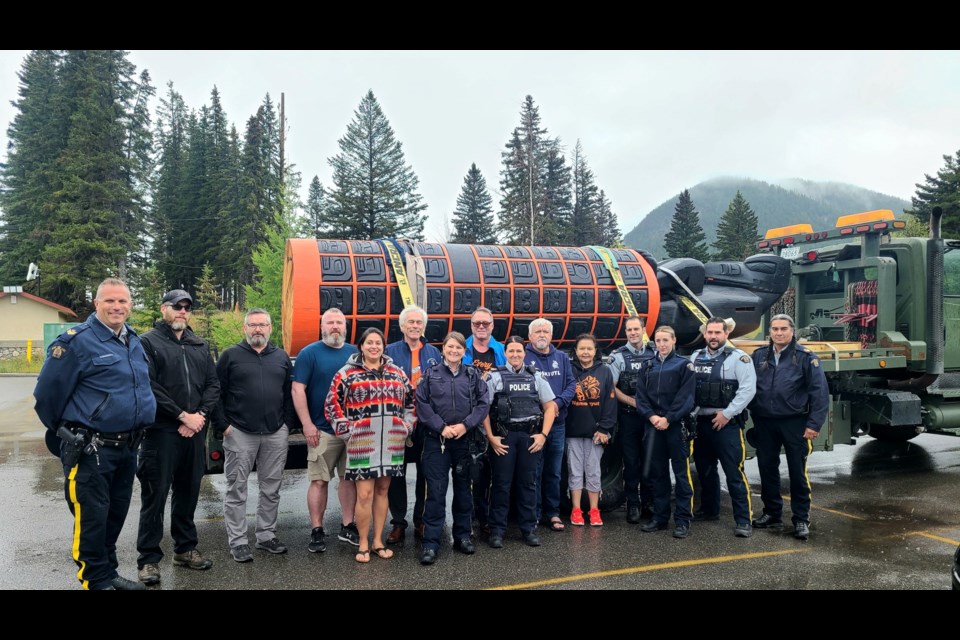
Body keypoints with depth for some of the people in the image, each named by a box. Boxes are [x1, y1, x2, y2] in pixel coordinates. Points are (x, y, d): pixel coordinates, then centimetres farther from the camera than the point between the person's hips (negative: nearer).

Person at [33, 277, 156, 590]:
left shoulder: (134, 341, 10)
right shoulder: (77, 341, -13)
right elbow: (47, 392, -9)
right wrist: (66, 432, 3)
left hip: (127, 446, 7)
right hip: (90, 449, -7)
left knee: (117, 512, 17)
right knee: (93, 516, 0)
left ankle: (108, 571, 32)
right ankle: (96, 581, 14)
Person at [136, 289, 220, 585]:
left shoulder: (200, 346, 15)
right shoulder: (149, 342, -3)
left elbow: (213, 384, 10)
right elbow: (149, 387, -13)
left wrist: (200, 415, -6)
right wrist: (183, 415, -14)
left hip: (194, 431, 6)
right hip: (161, 431, -5)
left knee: (188, 492, 14)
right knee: (155, 495, 0)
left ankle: (185, 549, 27)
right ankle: (149, 558, 9)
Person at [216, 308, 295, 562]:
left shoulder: (282, 357, 11)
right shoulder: (230, 356, 2)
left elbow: (289, 393, 12)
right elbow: (216, 393, -1)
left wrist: (287, 423, 3)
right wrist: (223, 425, -7)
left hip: (276, 434, 3)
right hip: (240, 434, -3)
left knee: (271, 489, 10)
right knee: (237, 489, 3)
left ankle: (266, 535, 22)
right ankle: (238, 541, 12)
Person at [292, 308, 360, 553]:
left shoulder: (355, 353, 11)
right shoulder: (309, 353, -1)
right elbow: (297, 389, -7)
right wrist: (307, 425, -13)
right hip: (322, 429, -4)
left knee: (350, 478, 10)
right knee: (319, 480, -1)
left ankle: (348, 526, 21)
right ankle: (317, 531, 10)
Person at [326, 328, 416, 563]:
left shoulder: (398, 373, 11)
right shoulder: (347, 373, -1)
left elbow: (411, 402, 18)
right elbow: (333, 403, -1)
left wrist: (406, 427, 9)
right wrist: (346, 430, -6)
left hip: (391, 444, 4)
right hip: (362, 443, -3)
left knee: (382, 491, 11)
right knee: (365, 494, -4)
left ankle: (378, 541, 22)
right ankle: (363, 544, 11)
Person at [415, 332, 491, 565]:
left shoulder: (473, 375, 7)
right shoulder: (430, 374, 3)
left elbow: (483, 404, 1)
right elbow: (422, 404, -3)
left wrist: (465, 425, -11)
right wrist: (442, 427, -12)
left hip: (465, 440, 2)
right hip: (436, 440, -2)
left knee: (463, 489, 13)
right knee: (436, 491, -3)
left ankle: (462, 536, 26)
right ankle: (431, 543, 2)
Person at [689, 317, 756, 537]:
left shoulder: (738, 358, -7)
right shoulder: (695, 357, 11)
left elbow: (748, 389, -14)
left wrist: (727, 414, -16)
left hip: (727, 424, -6)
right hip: (701, 422, 6)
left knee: (734, 472, -7)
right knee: (705, 469, 17)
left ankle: (743, 520, -1)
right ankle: (709, 509, 33)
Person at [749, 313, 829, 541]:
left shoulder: (805, 357, -5)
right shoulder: (759, 356, 6)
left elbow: (819, 392, -8)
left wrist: (814, 423, -12)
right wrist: (754, 415, 3)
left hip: (794, 422, -4)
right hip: (765, 422, 4)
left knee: (797, 472, 3)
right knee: (767, 469, 11)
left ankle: (801, 520, 14)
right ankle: (772, 513, 25)